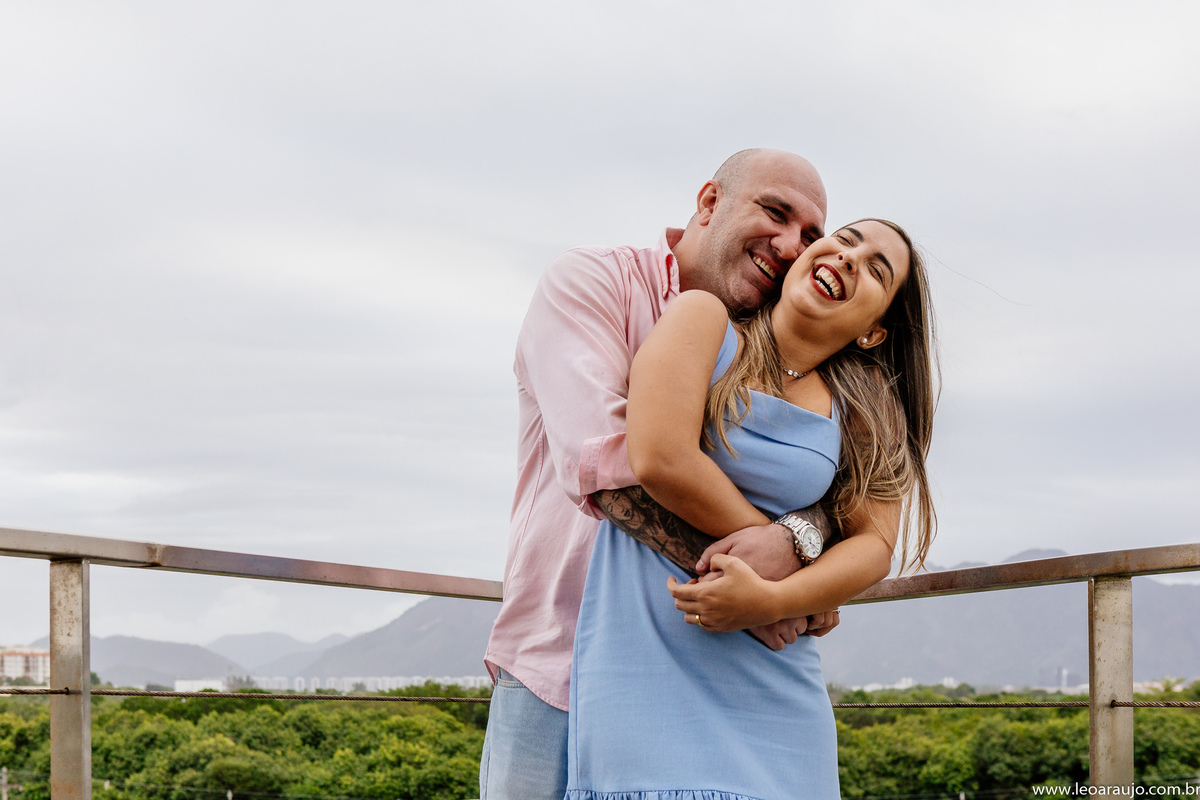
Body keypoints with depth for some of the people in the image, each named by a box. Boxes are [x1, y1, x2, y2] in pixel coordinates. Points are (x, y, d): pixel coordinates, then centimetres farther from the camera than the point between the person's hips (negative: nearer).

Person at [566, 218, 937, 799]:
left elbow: (875, 543, 1)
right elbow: (659, 460, -14)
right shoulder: (704, 319, -1)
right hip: (646, 660, -4)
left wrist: (773, 598, -17)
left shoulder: (860, 413, 10)